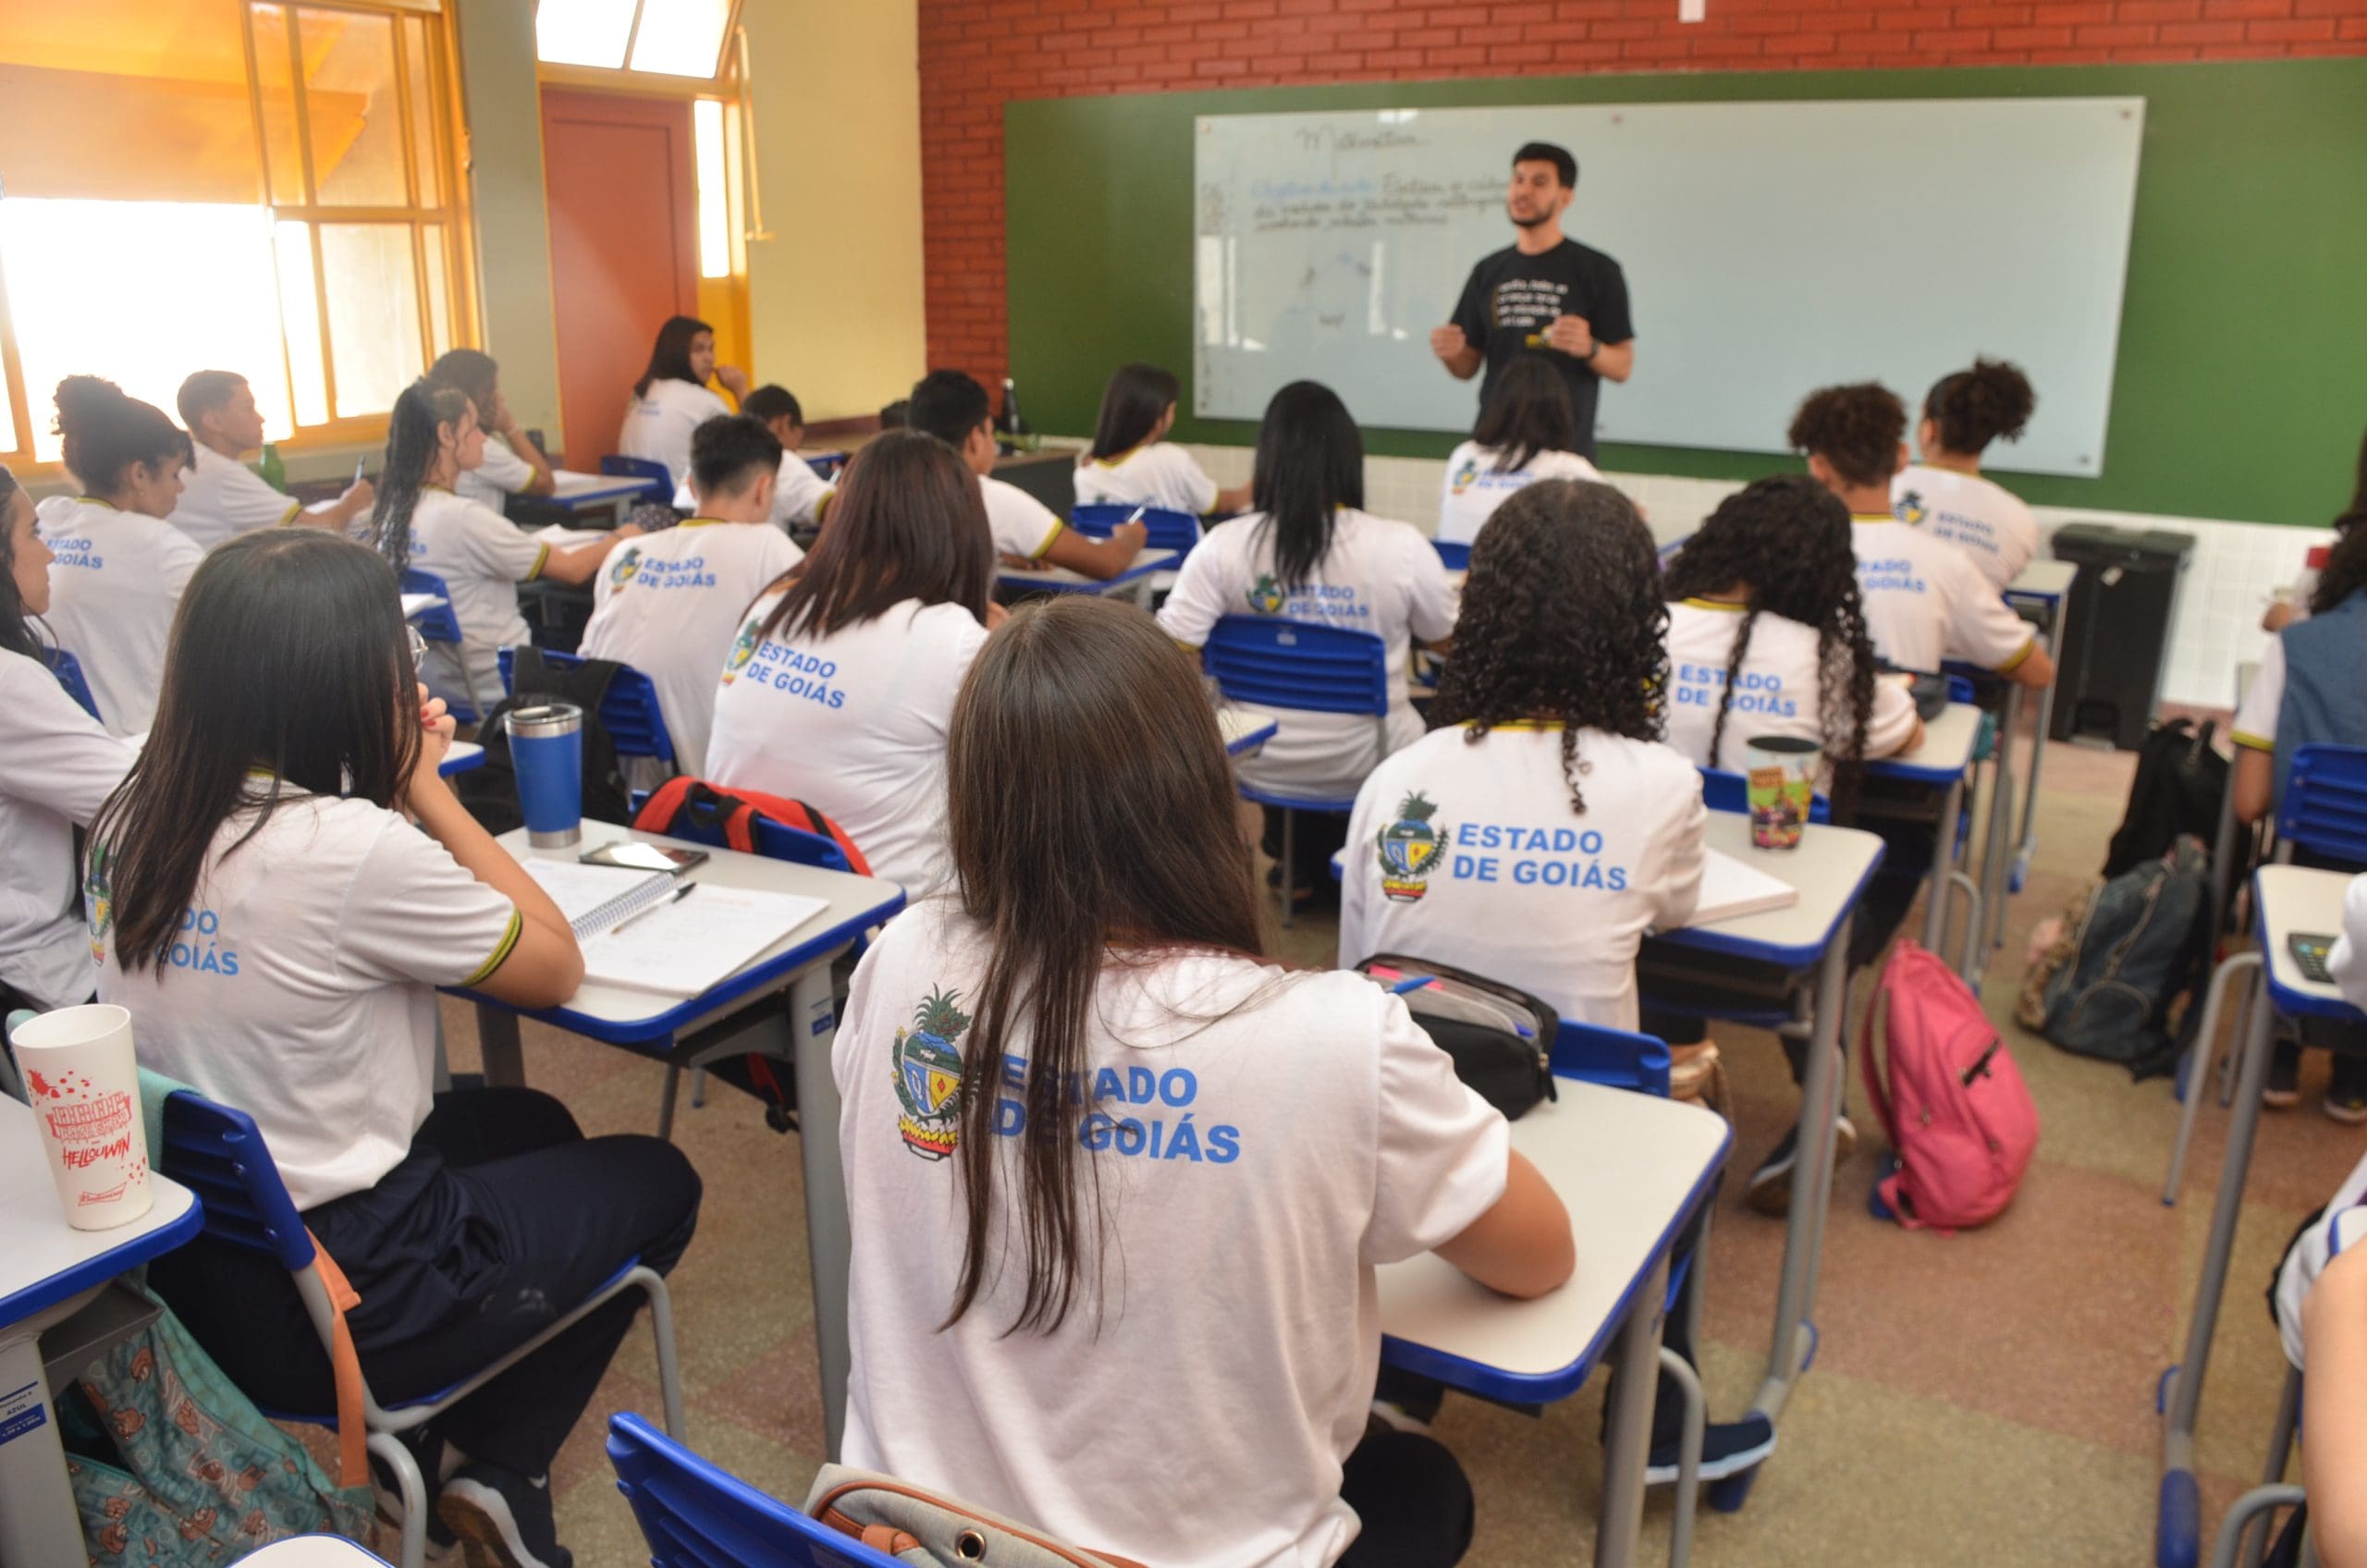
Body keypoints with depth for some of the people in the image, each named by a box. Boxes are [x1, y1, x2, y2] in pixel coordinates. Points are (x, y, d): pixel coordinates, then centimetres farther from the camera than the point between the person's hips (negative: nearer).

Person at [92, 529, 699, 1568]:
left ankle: (418, 1439, 28)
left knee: (525, 1122, 29)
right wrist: (426, 787, -9)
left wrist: (401, 785, 0)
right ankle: (502, 1471, 20)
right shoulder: (350, 848, -28)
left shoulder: (130, 821, -3)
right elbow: (555, 966, -13)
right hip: (333, 1298, -8)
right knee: (657, 1181, 15)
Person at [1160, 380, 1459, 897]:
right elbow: (1448, 641, 2)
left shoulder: (1224, 545, -15)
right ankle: (1322, 863, 49)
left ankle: (1299, 862, 48)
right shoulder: (1402, 545, -15)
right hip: (1367, 766, -1)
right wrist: (1462, 593, 24)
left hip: (1256, 762, 1)